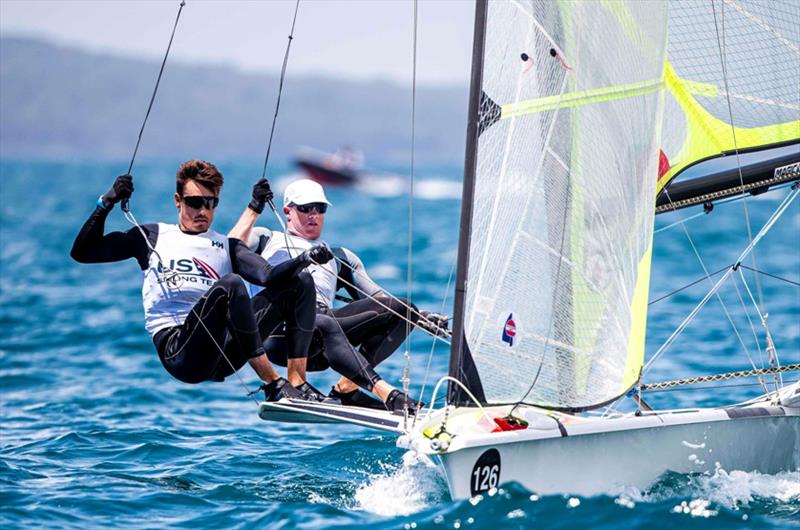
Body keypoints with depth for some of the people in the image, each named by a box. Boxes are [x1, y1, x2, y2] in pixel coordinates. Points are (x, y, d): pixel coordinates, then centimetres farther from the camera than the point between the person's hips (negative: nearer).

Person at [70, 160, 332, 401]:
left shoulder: (228, 247, 23)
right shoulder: (154, 236, 18)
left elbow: (269, 276, 6)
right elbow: (82, 252, 16)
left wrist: (305, 258, -12)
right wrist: (107, 203, 5)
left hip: (224, 354, 4)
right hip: (177, 349, -4)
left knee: (300, 282, -5)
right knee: (231, 283, -31)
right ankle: (273, 384, -30)